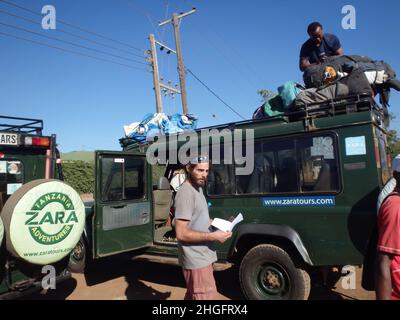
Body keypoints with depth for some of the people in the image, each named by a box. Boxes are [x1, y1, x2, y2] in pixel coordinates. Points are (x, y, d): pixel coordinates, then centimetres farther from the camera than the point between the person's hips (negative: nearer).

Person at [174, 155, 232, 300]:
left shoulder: (198, 188, 10)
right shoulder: (185, 193, -21)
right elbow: (181, 233, -25)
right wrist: (213, 236, -23)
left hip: (201, 257, 10)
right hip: (197, 260, -10)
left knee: (193, 295, 22)